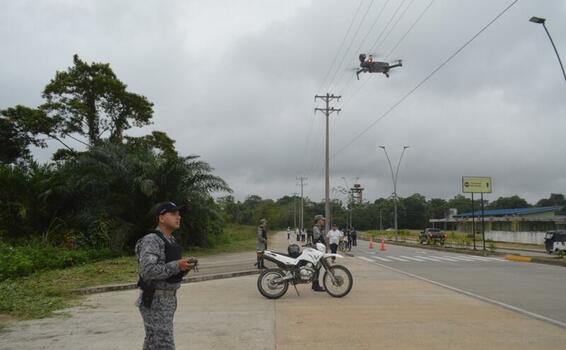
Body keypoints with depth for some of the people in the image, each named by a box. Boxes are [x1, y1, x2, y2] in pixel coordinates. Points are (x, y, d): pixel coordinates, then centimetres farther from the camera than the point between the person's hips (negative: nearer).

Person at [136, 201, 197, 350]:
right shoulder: (151, 240, -17)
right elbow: (147, 271, -27)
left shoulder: (170, 240, 12)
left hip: (167, 299, 9)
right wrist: (177, 265, -26)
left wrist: (184, 267, -2)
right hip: (155, 302, -9)